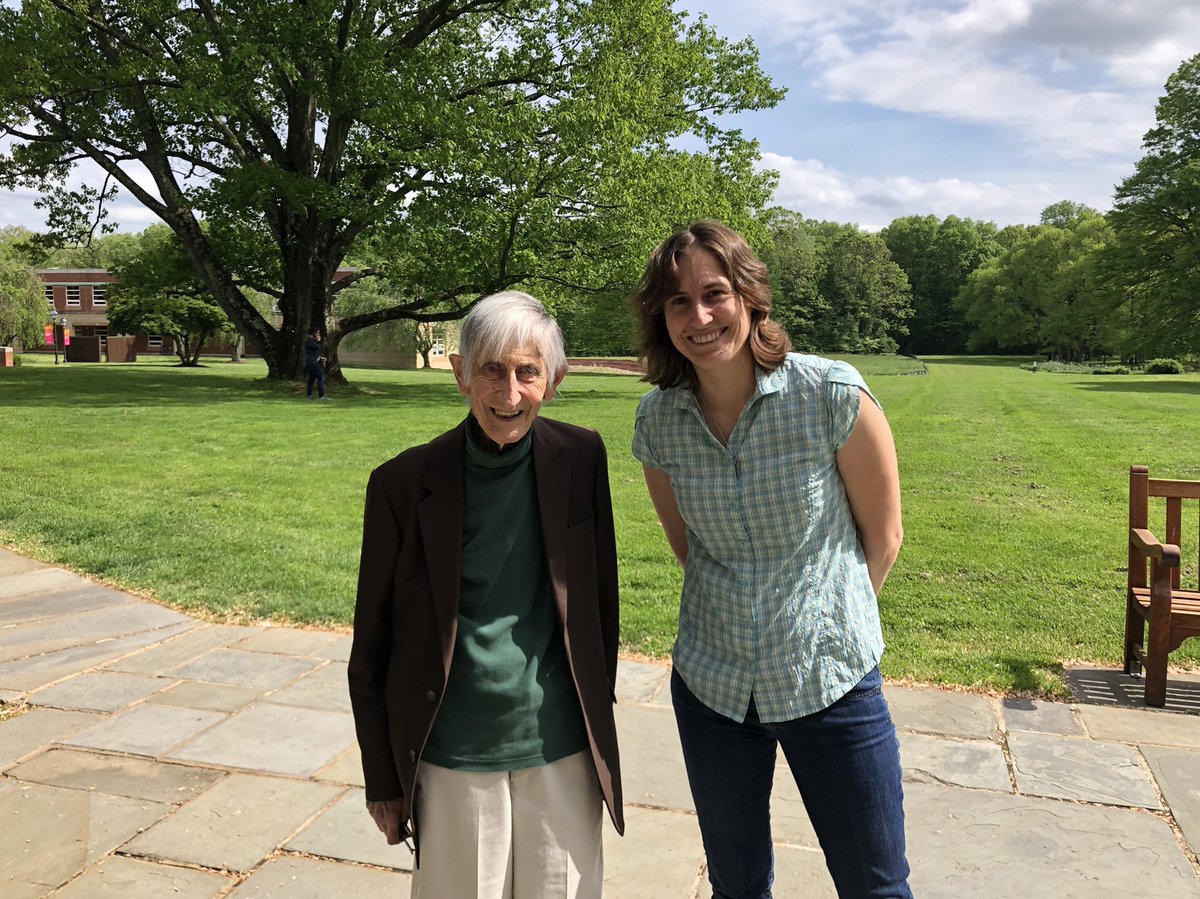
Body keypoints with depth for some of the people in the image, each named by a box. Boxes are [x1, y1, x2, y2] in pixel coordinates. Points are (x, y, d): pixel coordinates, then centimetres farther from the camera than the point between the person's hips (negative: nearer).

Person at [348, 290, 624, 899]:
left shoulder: (581, 460, -6)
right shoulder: (403, 484, -11)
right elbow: (371, 648, -2)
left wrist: (598, 711, 11)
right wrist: (382, 780, 2)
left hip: (563, 755, 2)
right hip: (451, 762, -1)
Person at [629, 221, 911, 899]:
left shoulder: (833, 396, -16)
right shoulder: (658, 420, -6)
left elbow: (882, 536, -4)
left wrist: (826, 625, 6)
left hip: (831, 682, -2)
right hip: (710, 684, 3)